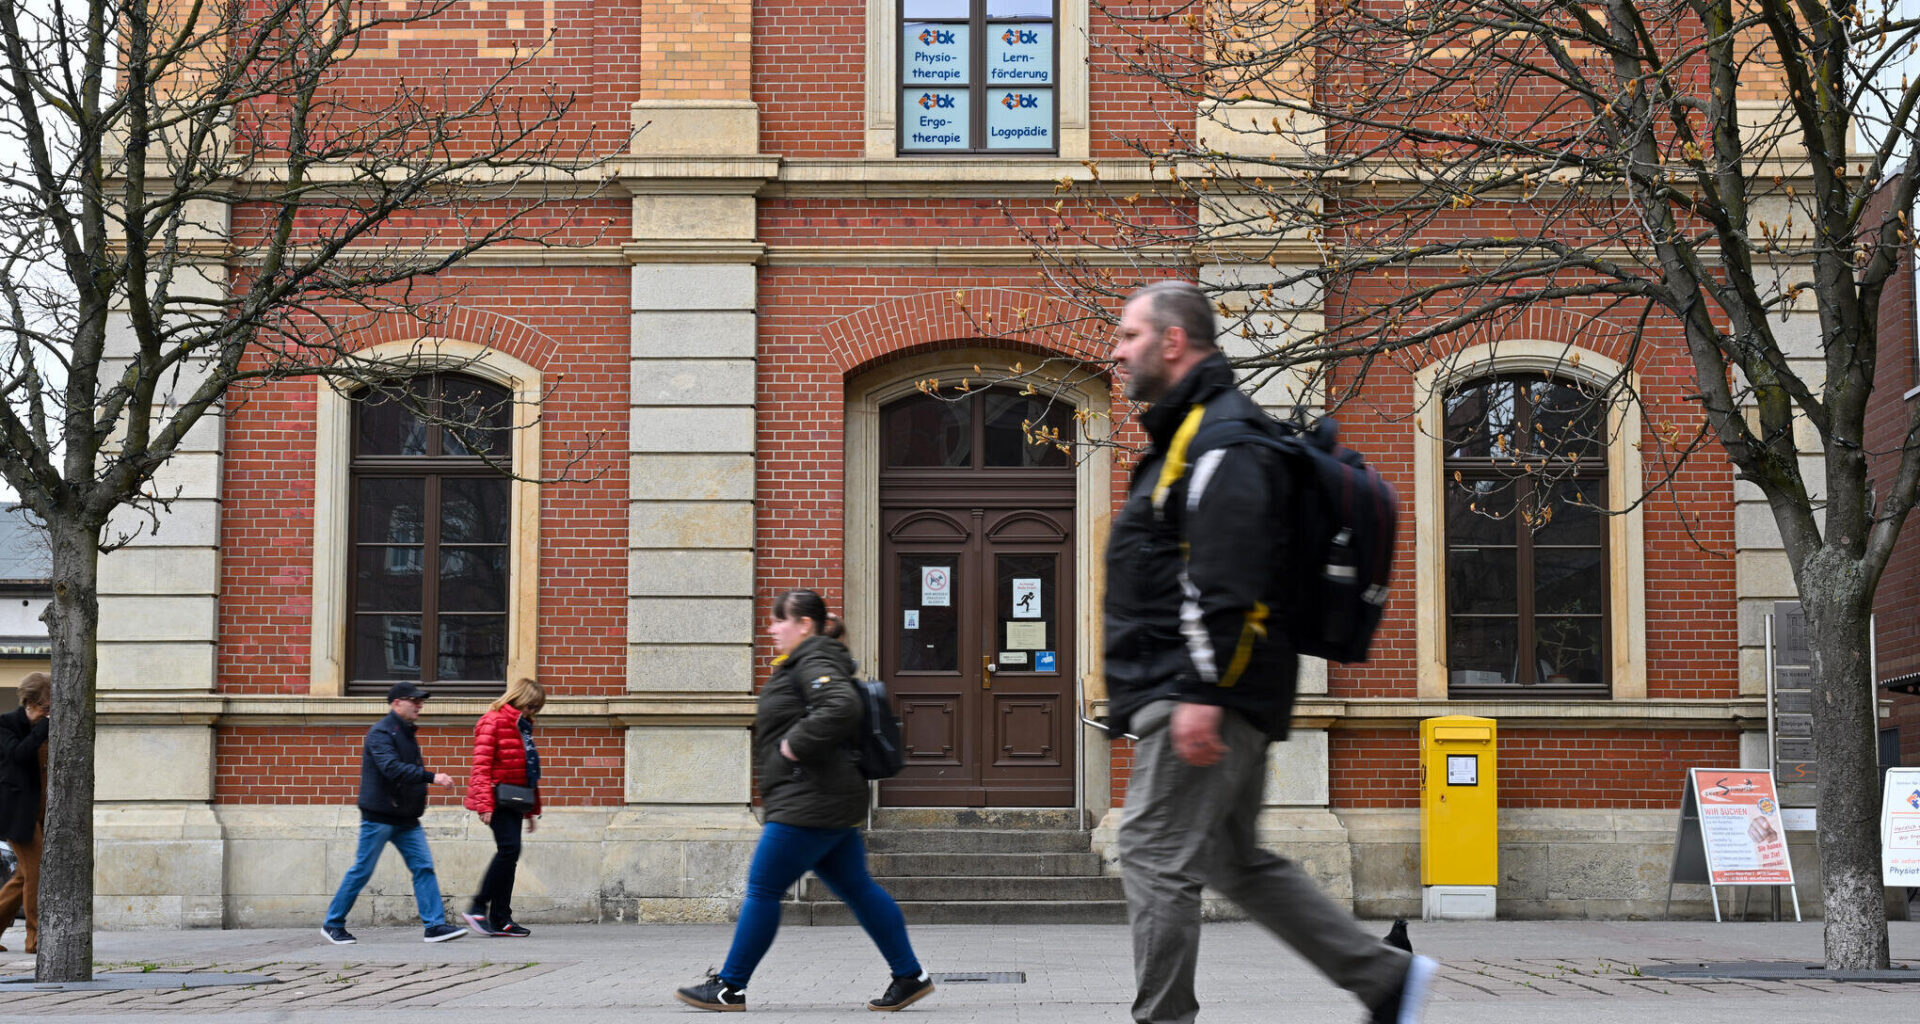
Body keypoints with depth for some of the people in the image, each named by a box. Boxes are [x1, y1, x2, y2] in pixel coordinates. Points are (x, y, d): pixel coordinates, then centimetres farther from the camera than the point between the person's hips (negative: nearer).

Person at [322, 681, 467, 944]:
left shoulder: (406, 733, 15)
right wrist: (431, 777, -32)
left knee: (424, 867, -2)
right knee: (362, 870, 0)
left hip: (406, 819, 8)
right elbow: (393, 769, -28)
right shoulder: (381, 733, -13)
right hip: (379, 817, -8)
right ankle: (333, 924, 14)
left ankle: (435, 925, -4)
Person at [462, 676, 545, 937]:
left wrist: (532, 810, 25)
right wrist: (485, 804, -22)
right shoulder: (493, 721, -7)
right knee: (509, 849, -18)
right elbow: (481, 765, -14)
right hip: (497, 797, -9)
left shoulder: (522, 727, 21)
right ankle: (478, 908, -10)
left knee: (509, 856, 6)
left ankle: (500, 918, 8)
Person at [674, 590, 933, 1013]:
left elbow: (841, 708, -30)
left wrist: (796, 745, -22)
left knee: (763, 890, -4)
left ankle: (729, 987, 2)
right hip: (829, 803, 11)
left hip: (810, 804, -11)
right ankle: (910, 976, 12)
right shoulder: (803, 664, 20)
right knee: (857, 888, 11)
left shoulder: (815, 662, -13)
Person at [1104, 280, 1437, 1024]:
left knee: (1156, 858, -8)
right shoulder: (1186, 435, 21)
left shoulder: (1219, 434, -12)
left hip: (1198, 697, -11)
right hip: (1207, 697, 11)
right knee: (1238, 862, 15)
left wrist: (1202, 692, -27)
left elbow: (1226, 579, -23)